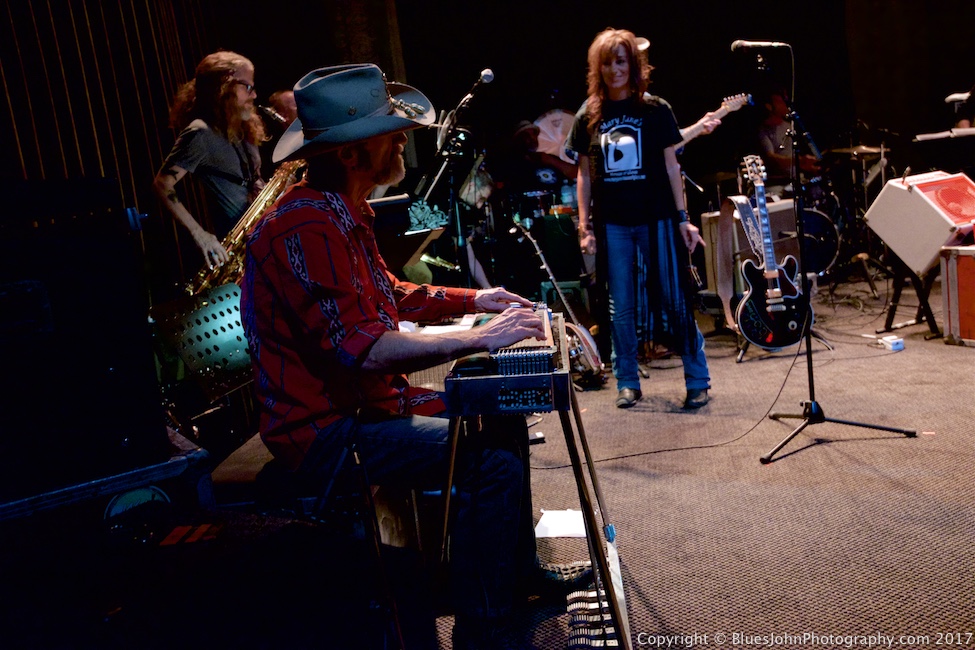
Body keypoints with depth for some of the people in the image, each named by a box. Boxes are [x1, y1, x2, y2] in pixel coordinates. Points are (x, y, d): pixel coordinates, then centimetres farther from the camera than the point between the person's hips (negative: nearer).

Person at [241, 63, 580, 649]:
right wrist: (481, 338, -29)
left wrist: (473, 299, 13)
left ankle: (519, 573, 31)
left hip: (366, 400, 11)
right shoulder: (306, 227, -25)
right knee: (492, 465, -22)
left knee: (504, 422, 15)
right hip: (327, 430, -11)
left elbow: (387, 294, 22)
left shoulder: (343, 210, 10)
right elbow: (364, 349, -32)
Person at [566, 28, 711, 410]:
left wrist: (682, 218, -3)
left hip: (656, 218, -1)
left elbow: (671, 167, 2)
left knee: (675, 302, 1)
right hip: (612, 223, 2)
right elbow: (584, 175, 7)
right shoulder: (587, 116, 5)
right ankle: (627, 384, 19)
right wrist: (584, 226, 2)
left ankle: (698, 381, 11)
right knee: (621, 308, 7)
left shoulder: (655, 110, 1)